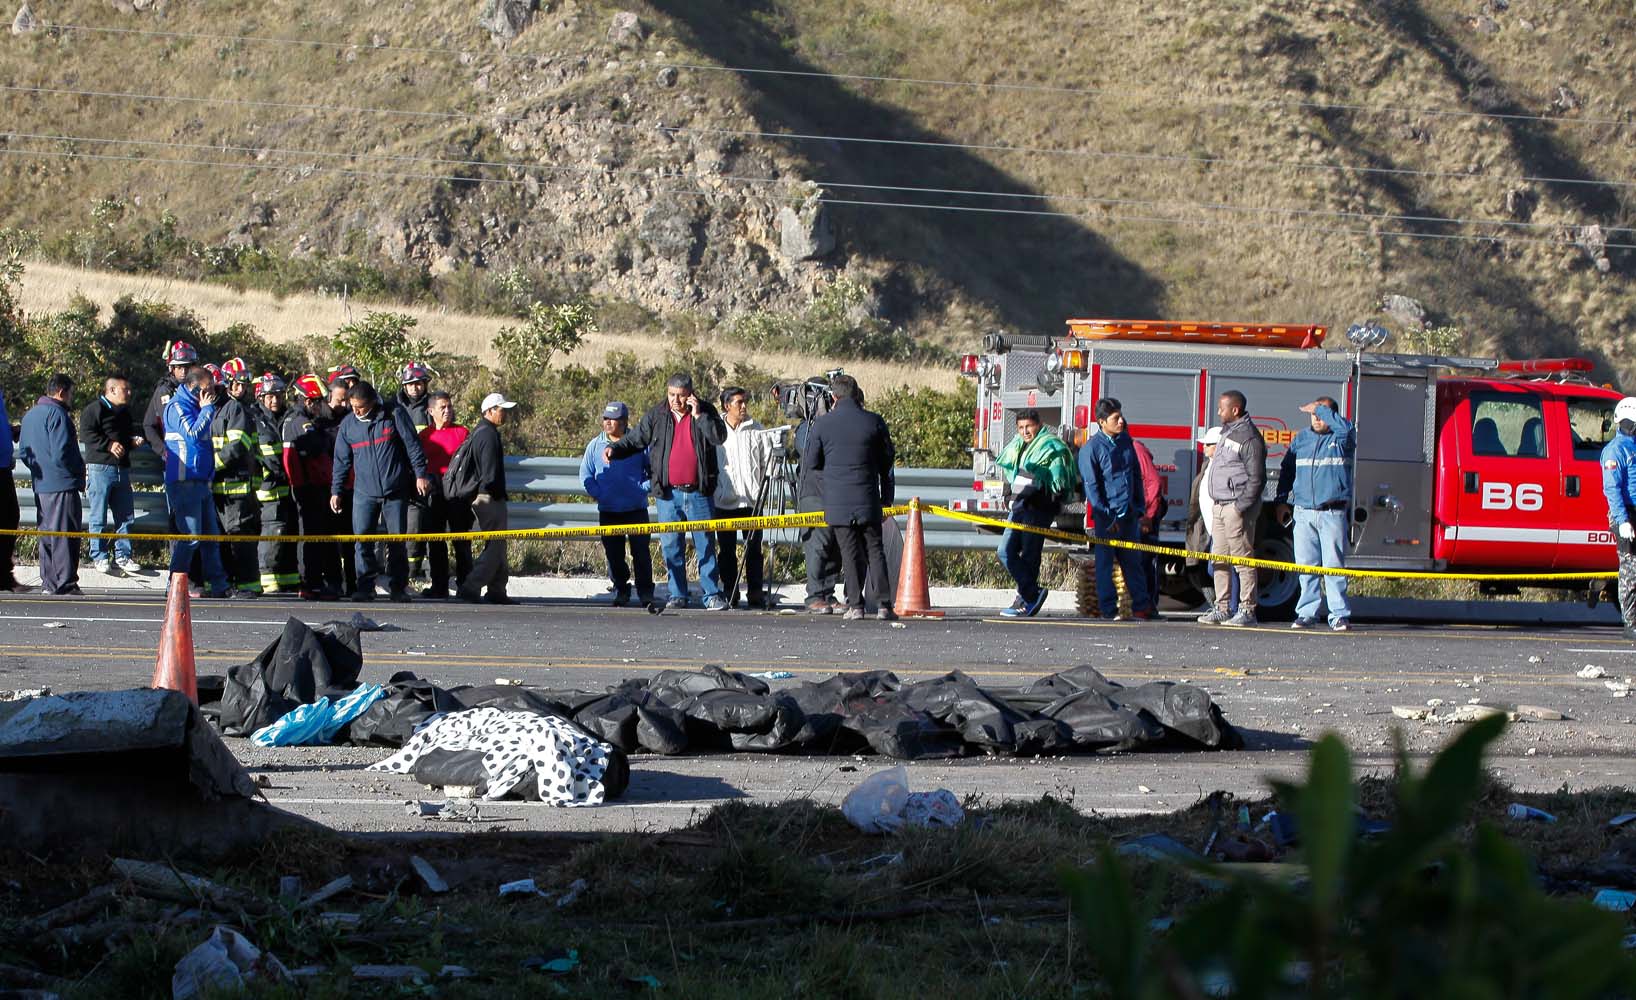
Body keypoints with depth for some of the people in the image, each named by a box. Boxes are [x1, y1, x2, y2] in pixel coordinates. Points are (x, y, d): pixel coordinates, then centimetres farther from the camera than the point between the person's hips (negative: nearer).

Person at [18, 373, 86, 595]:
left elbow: (23, 452, 18)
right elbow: (61, 453, -21)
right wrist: (80, 468, -6)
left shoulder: (30, 415, 15)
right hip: (63, 484, -9)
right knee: (64, 534, -7)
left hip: (41, 485, 9)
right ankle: (66, 584, -9)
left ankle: (49, 582, 18)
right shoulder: (57, 414, -14)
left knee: (47, 534, 15)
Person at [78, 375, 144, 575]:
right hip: (99, 467, -8)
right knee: (98, 516, -3)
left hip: (121, 468, 8)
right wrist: (109, 445, -21)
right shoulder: (94, 409, -5)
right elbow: (86, 434, -15)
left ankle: (122, 556, 13)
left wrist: (133, 440, 11)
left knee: (125, 515, 6)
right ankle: (99, 556, 2)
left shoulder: (125, 412, 21)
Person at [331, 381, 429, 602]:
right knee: (362, 539, -7)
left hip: (395, 490, -2)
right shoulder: (348, 424, 5)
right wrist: (336, 491, 10)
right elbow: (341, 460, 11)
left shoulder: (393, 416, -4)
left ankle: (398, 587, 12)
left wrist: (420, 475, -5)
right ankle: (366, 586, 0)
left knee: (397, 541, 2)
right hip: (364, 492, 2)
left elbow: (412, 445, -1)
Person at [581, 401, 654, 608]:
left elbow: (654, 470, 6)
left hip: (636, 509, -3)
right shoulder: (595, 445, 7)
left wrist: (643, 488, -6)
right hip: (608, 511, 3)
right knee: (613, 554, 5)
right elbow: (586, 474, 11)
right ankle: (620, 590, 18)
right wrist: (597, 493, -2)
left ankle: (645, 593, 1)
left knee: (641, 552, -5)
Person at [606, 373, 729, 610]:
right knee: (671, 547, 4)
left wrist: (698, 416, -16)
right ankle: (677, 595, 13)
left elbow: (719, 437, -12)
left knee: (706, 545, 1)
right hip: (668, 494, 2)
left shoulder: (705, 411, 1)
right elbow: (635, 439, 11)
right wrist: (615, 449, -5)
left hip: (698, 493, -2)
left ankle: (712, 595, 6)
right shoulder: (656, 415, 5)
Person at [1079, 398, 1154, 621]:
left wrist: (1139, 510, 13)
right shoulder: (1092, 448, -8)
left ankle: (1142, 606, 15)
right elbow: (1091, 486, -10)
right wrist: (1106, 517, -13)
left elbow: (1137, 476, 17)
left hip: (1128, 513, 5)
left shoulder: (1126, 441, 10)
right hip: (1106, 514, -5)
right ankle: (1109, 609, 4)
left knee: (1132, 560, 10)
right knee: (1105, 562, 0)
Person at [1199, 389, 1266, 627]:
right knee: (1220, 560, 10)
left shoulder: (1249, 437, -13)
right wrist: (1218, 505, 17)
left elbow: (1256, 478, -16)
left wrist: (1241, 506, -19)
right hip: (1220, 507, 10)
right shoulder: (1228, 433, 17)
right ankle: (1222, 609, 15)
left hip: (1237, 508, -10)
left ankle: (1247, 610, -5)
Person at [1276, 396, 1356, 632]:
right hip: (1303, 513, 4)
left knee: (1334, 565, -6)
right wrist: (1281, 501, 15)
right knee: (1306, 566, 4)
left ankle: (1339, 615, -3)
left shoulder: (1340, 438, 1)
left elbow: (1345, 428, -23)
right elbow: (1286, 469, 21)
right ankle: (1307, 612, 9)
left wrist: (1321, 409, -12)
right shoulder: (1301, 438, 14)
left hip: (1333, 514, -4)